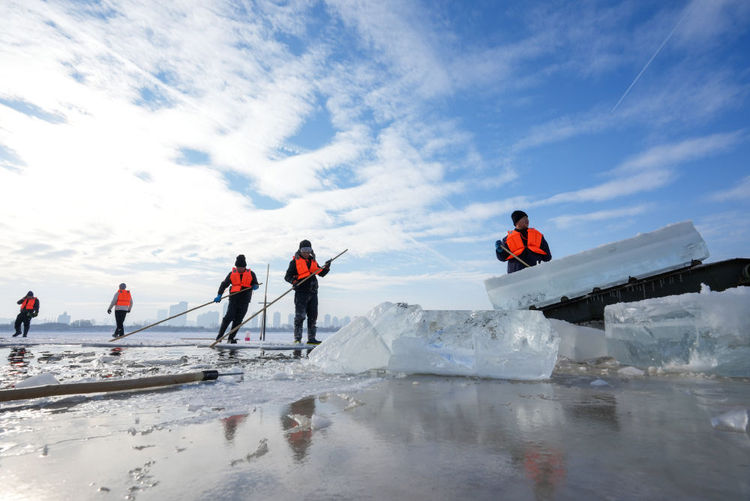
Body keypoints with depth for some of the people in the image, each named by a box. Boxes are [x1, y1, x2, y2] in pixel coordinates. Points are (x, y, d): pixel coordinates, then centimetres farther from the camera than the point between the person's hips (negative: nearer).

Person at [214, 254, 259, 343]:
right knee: (229, 317, -10)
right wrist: (219, 295, -7)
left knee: (238, 320, 3)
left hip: (245, 300, 1)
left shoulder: (251, 273, 5)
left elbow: (256, 284, 8)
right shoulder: (232, 273, 7)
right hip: (234, 298, 0)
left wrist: (255, 286, -17)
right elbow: (224, 284, 5)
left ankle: (231, 338, 12)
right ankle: (219, 336, -1)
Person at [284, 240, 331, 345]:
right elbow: (287, 276, -1)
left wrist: (326, 267, 1)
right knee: (300, 316, -8)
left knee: (313, 316, 8)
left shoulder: (313, 261, 17)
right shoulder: (295, 261, 2)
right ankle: (297, 338, -1)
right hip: (301, 292, -5)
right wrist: (293, 280, -21)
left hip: (313, 293, 5)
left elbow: (321, 273, 20)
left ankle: (311, 338, 15)